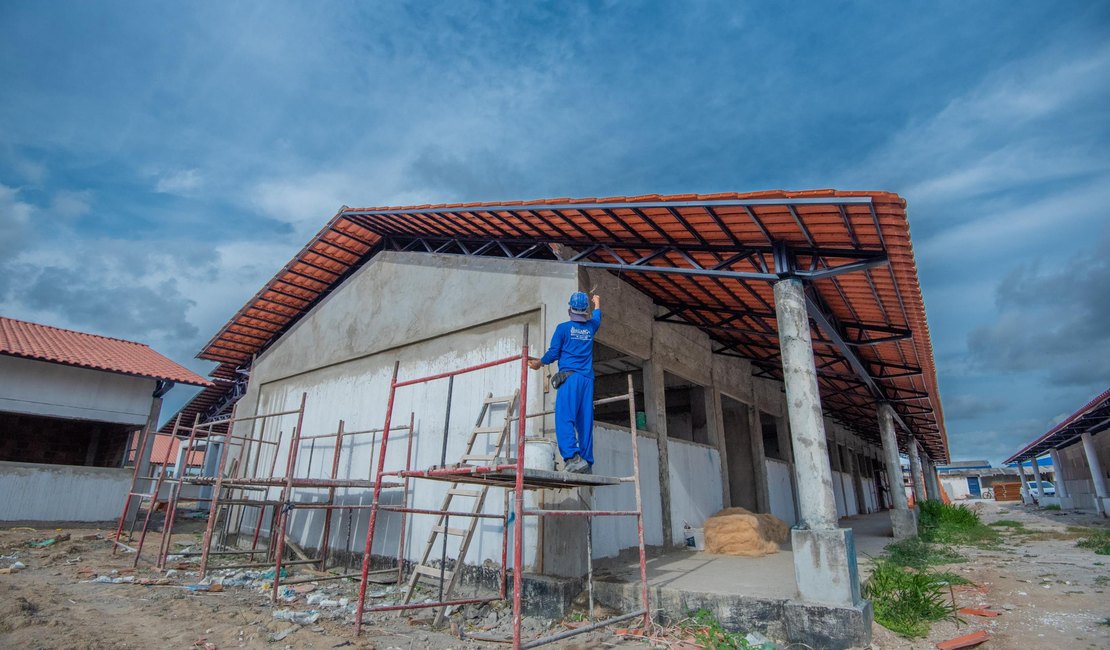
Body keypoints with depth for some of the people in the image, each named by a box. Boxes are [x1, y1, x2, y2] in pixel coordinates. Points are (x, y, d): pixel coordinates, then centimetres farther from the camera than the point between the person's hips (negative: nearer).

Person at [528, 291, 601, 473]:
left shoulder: (563, 327, 3)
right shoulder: (590, 327, 17)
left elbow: (553, 353, 4)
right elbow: (597, 318, 41)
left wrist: (540, 363, 22)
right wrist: (597, 304, 61)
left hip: (569, 377, -5)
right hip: (587, 379, 5)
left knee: (564, 419, -13)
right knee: (585, 422, 5)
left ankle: (573, 457, -29)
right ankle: (587, 463, 4)